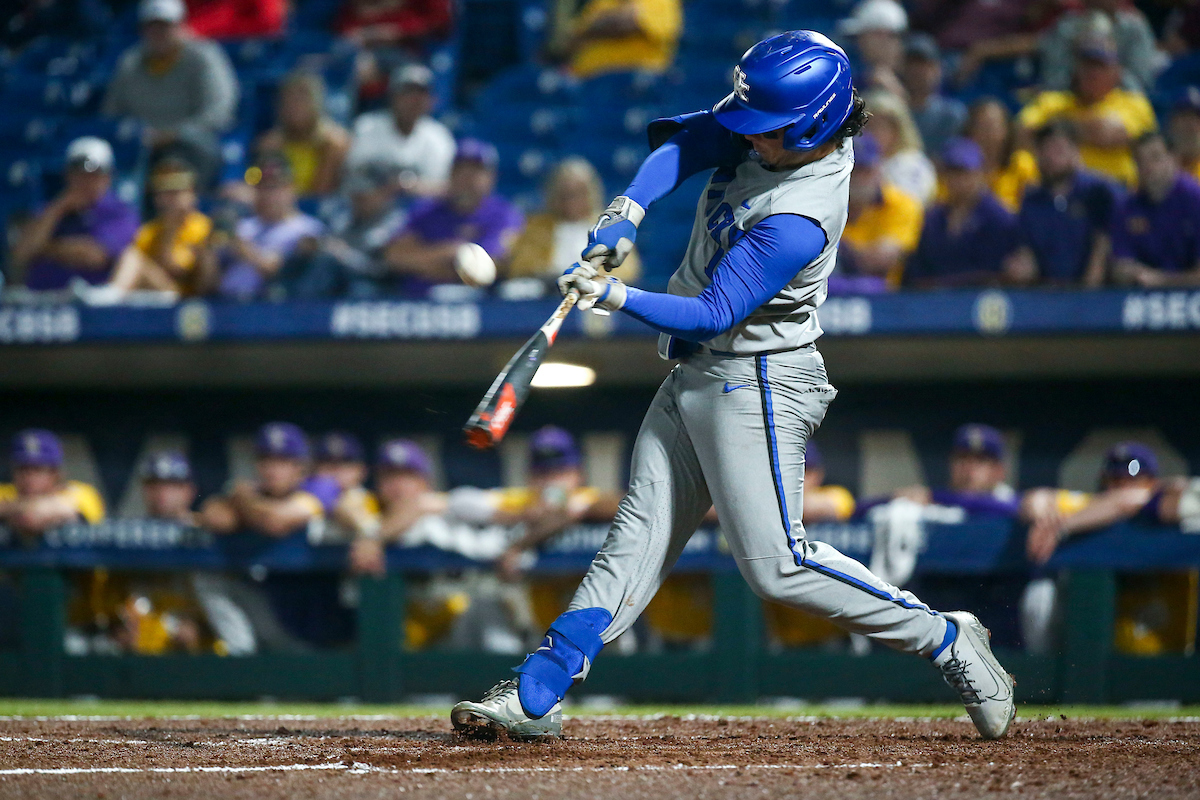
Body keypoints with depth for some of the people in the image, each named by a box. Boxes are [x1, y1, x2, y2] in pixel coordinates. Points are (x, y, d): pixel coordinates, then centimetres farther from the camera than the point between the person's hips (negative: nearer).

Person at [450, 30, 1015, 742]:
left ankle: (943, 638, 1)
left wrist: (618, 297, -33)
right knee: (640, 538, 6)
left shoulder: (800, 219, -27)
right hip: (695, 376, 9)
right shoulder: (773, 132, -4)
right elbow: (685, 142, -6)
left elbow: (716, 312, -26)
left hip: (756, 387, -9)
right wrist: (628, 213, -22)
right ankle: (535, 696, 4)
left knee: (777, 564, -11)